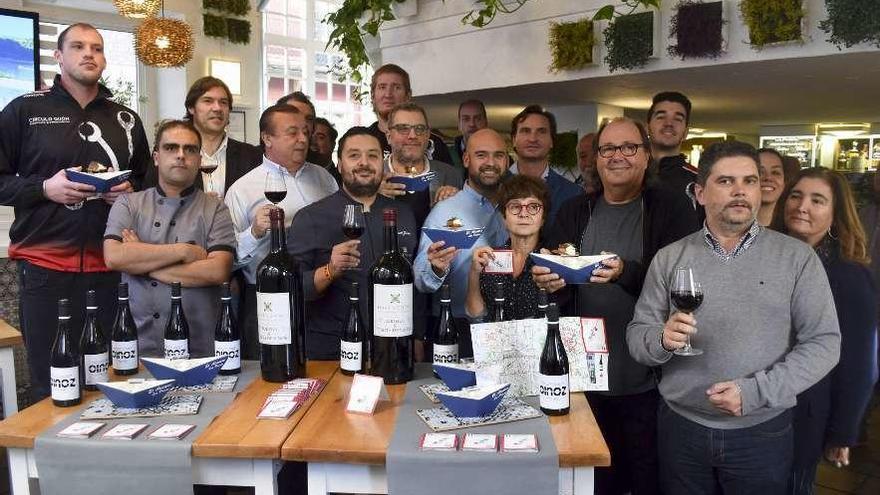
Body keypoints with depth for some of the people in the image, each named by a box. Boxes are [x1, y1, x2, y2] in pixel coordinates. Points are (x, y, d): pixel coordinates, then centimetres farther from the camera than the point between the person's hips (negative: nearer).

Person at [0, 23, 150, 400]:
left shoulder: (125, 118, 13)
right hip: (44, 265, -2)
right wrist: (44, 188, -12)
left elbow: (148, 180, 22)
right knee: (49, 379, 4)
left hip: (109, 266, 3)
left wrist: (131, 190, 1)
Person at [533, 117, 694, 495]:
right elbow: (550, 273, 5)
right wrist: (549, 283, -18)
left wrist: (627, 272, -29)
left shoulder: (671, 209, -4)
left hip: (646, 378, -3)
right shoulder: (575, 212, 7)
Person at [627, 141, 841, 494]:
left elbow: (824, 342, -7)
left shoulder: (797, 258, -3)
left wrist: (755, 392, -18)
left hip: (762, 433, -1)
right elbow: (637, 335, 0)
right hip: (680, 428, 1)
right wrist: (662, 340, -23)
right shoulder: (669, 258, 0)